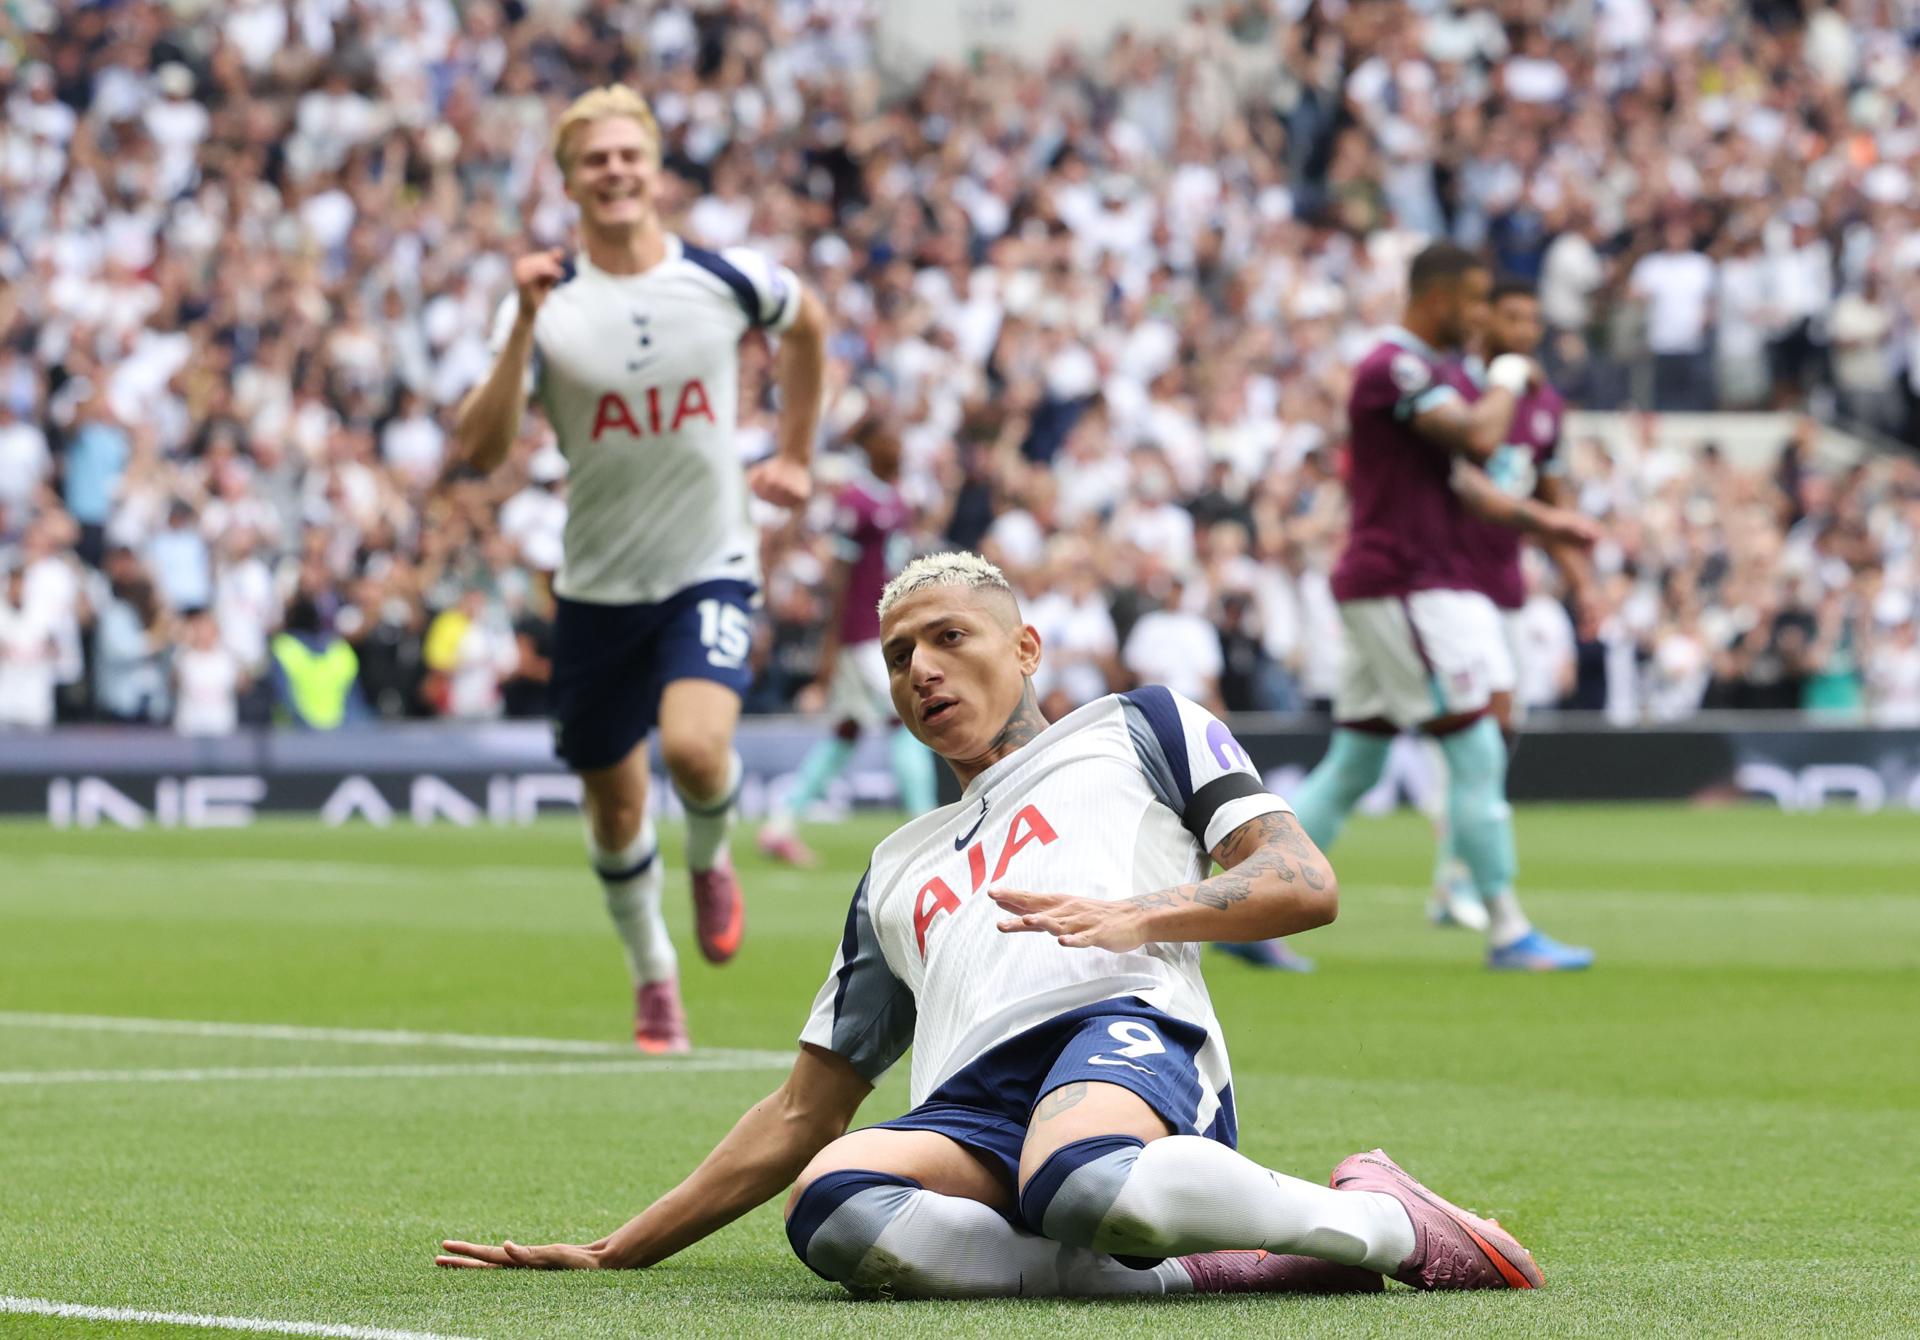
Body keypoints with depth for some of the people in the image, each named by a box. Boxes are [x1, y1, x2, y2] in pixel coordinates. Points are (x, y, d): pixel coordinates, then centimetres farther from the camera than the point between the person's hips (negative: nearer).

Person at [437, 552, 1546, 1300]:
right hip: (966, 1114, 4)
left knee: (1077, 1178, -44)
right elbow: (805, 1113, 37)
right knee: (832, 1202, -35)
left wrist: (1142, 916, -7)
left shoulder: (1135, 728, 27)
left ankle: (1377, 1217, -19)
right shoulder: (900, 870, 39)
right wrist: (611, 1255, 30)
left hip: (1123, 1026, -4)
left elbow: (1306, 885, 13)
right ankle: (1186, 1272, -30)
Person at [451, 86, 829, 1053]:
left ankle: (710, 861, 8)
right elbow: (479, 451, -19)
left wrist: (796, 457, 16)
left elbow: (806, 321, 18)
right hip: (598, 587, 1)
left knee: (694, 746, -26)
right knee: (614, 804, 10)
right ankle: (653, 977, 34)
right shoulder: (548, 302, -9)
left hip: (709, 568, -1)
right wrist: (523, 328, -29)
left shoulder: (725, 280, -6)